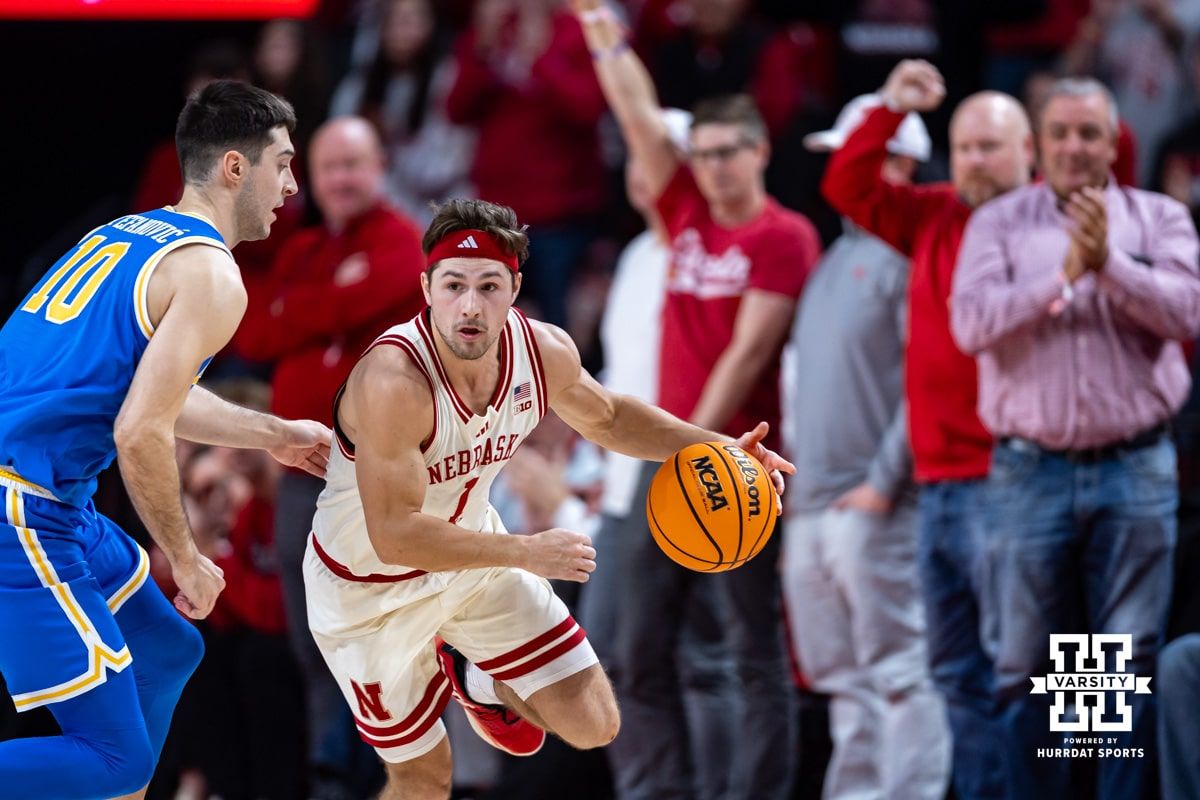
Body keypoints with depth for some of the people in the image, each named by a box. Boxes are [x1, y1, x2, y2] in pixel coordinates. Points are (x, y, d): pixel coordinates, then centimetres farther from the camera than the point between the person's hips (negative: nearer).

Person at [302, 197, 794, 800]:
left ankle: (472, 681, 33)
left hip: (471, 548, 6)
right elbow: (395, 536, -37)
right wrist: (527, 553, -33)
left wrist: (717, 449, -5)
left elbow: (606, 417, 7)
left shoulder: (544, 353, -17)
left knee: (592, 726, 4)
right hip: (369, 589, -5)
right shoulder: (394, 382, -37)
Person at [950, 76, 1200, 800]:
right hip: (1031, 469, 0)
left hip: (1136, 466, 0)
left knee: (1132, 667, -1)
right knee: (1030, 669, 4)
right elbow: (971, 321, -8)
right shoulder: (1000, 223, 7)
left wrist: (1108, 263, -18)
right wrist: (1060, 278, -14)